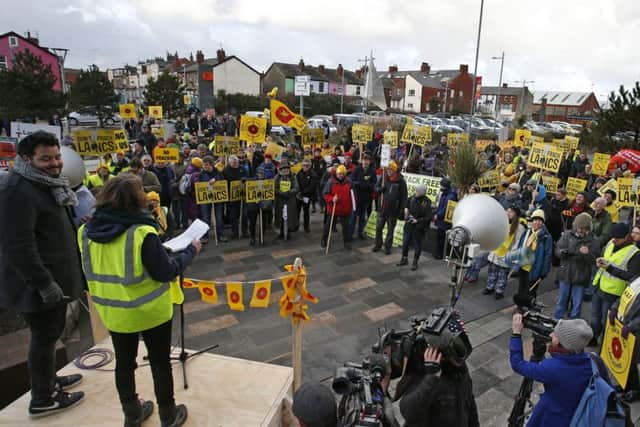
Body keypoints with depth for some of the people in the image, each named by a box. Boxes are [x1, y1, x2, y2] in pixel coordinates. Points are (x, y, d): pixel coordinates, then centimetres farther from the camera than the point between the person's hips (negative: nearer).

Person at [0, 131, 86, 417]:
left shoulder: (47, 183, 12)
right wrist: (44, 283, -26)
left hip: (54, 276, 10)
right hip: (39, 284, -10)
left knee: (49, 334, 22)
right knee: (44, 337, 4)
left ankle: (49, 380, 39)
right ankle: (42, 399, 20)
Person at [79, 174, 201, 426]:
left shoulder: (87, 232, -8)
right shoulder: (142, 234, -27)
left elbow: (92, 272, 6)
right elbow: (166, 273, -20)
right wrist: (190, 251, -8)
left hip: (113, 311, 5)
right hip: (149, 310, -5)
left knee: (124, 362, 22)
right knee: (160, 362, 14)